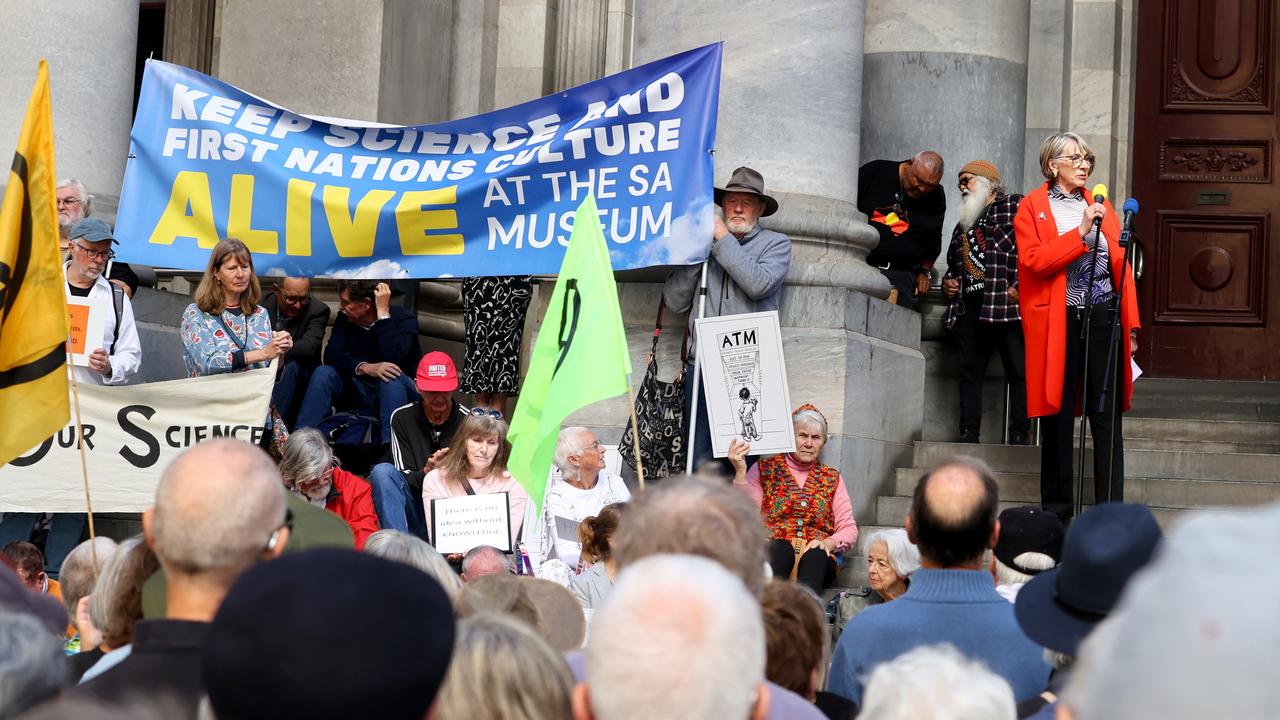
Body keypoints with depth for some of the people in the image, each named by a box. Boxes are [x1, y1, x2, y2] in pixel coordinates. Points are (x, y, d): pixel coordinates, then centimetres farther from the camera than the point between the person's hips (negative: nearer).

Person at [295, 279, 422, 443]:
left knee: (392, 378, -36)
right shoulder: (345, 318, 0)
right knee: (323, 373, -19)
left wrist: (383, 313, -27)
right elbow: (331, 356, -14)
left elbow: (392, 357, -31)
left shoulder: (404, 319, -14)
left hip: (398, 392, -4)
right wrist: (366, 368, -31)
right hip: (359, 392, 4)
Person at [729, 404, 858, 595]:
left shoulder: (832, 479, 22)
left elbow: (849, 529, 15)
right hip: (769, 555, -1)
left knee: (815, 556, -35)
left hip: (817, 558, 1)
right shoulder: (764, 469, 15)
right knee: (780, 548, -36)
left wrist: (830, 543, -7)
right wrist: (740, 472, -9)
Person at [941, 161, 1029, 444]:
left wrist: (1020, 286, -15)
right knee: (969, 370, 3)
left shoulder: (1015, 207, 5)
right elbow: (953, 262, 38)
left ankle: (1019, 435, -7)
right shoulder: (964, 222, 28)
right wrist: (948, 283, 17)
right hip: (969, 305, 7)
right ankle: (969, 434, 4)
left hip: (1006, 303, -7)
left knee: (1018, 369, -7)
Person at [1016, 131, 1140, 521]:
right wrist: (1081, 233, -16)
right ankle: (1057, 512, 12)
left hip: (1103, 318, 3)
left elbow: (1121, 265, 12)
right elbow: (1033, 260, -11)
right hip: (1058, 324, -3)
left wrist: (1130, 324, 5)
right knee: (1058, 419, 3)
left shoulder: (1099, 205, 15)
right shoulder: (1032, 208, 4)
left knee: (1107, 418, 0)